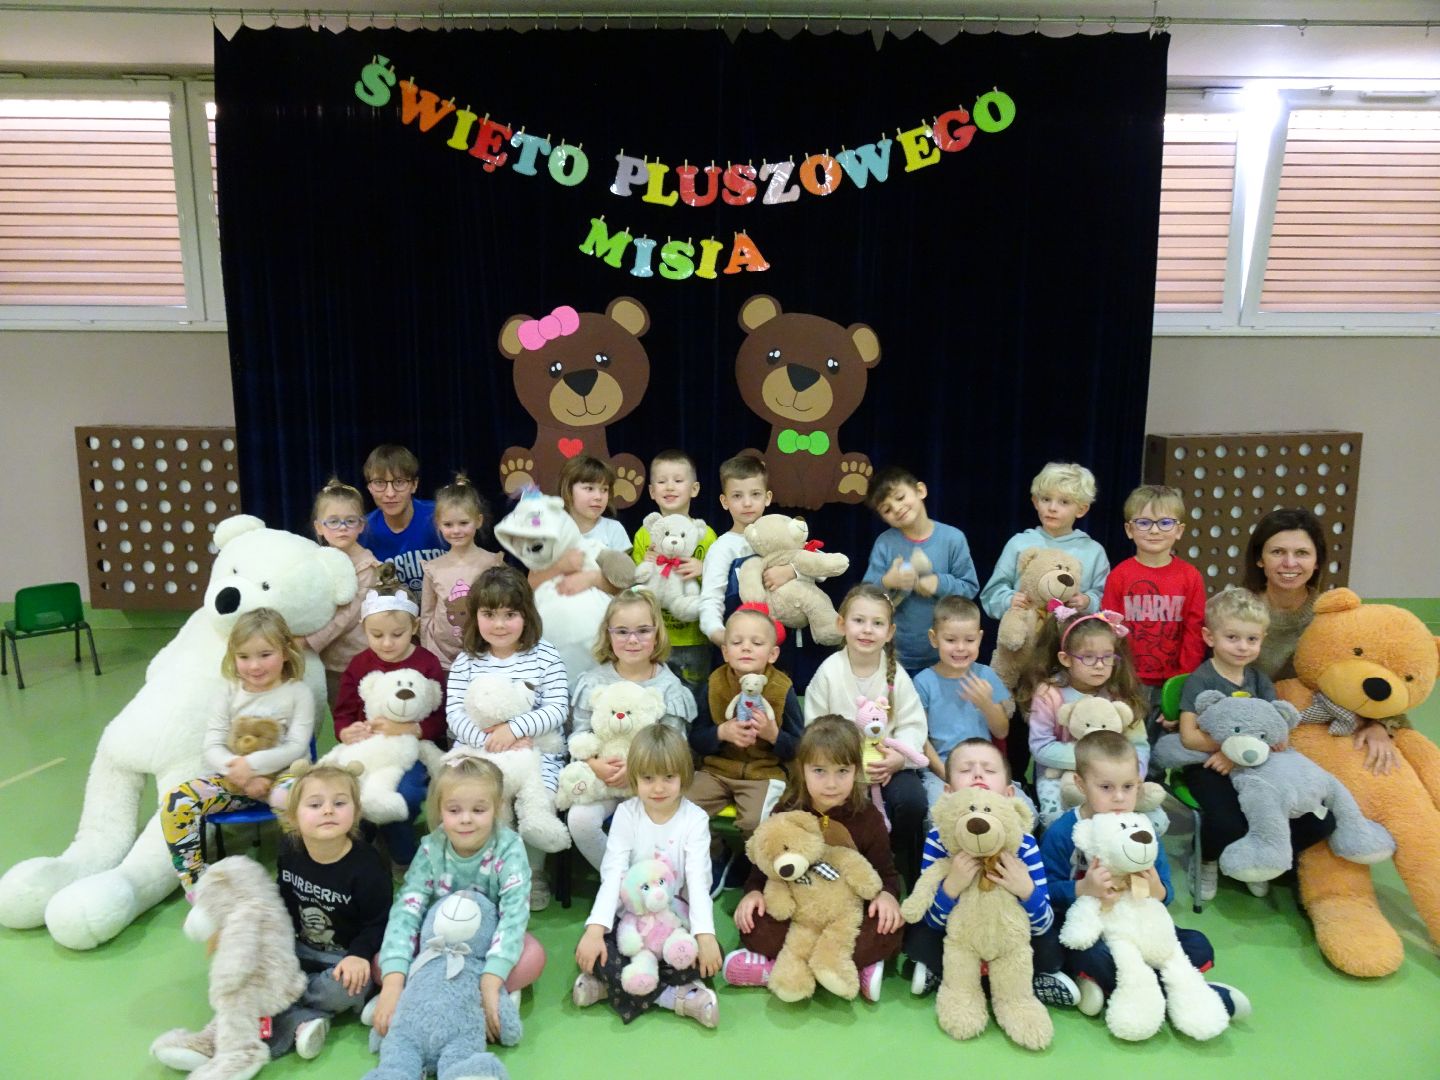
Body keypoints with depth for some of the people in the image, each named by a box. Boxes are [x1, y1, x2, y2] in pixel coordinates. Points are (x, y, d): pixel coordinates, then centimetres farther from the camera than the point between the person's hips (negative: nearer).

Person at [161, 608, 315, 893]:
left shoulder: (298, 693, -2)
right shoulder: (228, 695, 5)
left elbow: (296, 747, -11)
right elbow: (212, 747, -3)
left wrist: (251, 764, -25)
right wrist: (242, 774, -22)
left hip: (282, 776, -3)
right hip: (235, 778, 4)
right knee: (175, 803, -20)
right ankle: (197, 887, -8)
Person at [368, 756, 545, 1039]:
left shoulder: (509, 848, -22)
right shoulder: (431, 850, -16)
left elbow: (514, 913, -32)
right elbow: (406, 910, -25)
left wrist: (490, 982, -45)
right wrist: (393, 982, -40)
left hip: (490, 942, -1)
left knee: (533, 956, -34)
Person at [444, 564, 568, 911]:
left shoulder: (544, 655, 1)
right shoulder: (466, 660, 6)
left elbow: (558, 709, -6)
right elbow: (455, 714, -1)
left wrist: (513, 729, -19)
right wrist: (488, 739, -19)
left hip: (535, 750, -2)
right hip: (476, 749, 2)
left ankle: (532, 875, 4)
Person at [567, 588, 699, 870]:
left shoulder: (668, 686, -2)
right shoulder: (594, 682, 1)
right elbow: (579, 735, -1)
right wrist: (595, 764, -21)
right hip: (601, 776, 1)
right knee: (580, 820, -24)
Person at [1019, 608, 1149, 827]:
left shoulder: (1120, 694, -2)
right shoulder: (1049, 694, -12)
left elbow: (1139, 745, -3)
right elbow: (1041, 746, -14)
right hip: (1059, 774, -3)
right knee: (1057, 816, -32)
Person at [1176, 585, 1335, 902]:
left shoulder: (1259, 680, 9)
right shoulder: (1200, 680, -7)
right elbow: (1190, 736, -14)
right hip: (1210, 768, -5)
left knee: (1320, 822, -10)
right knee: (1228, 824, -33)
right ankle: (1207, 862, 4)